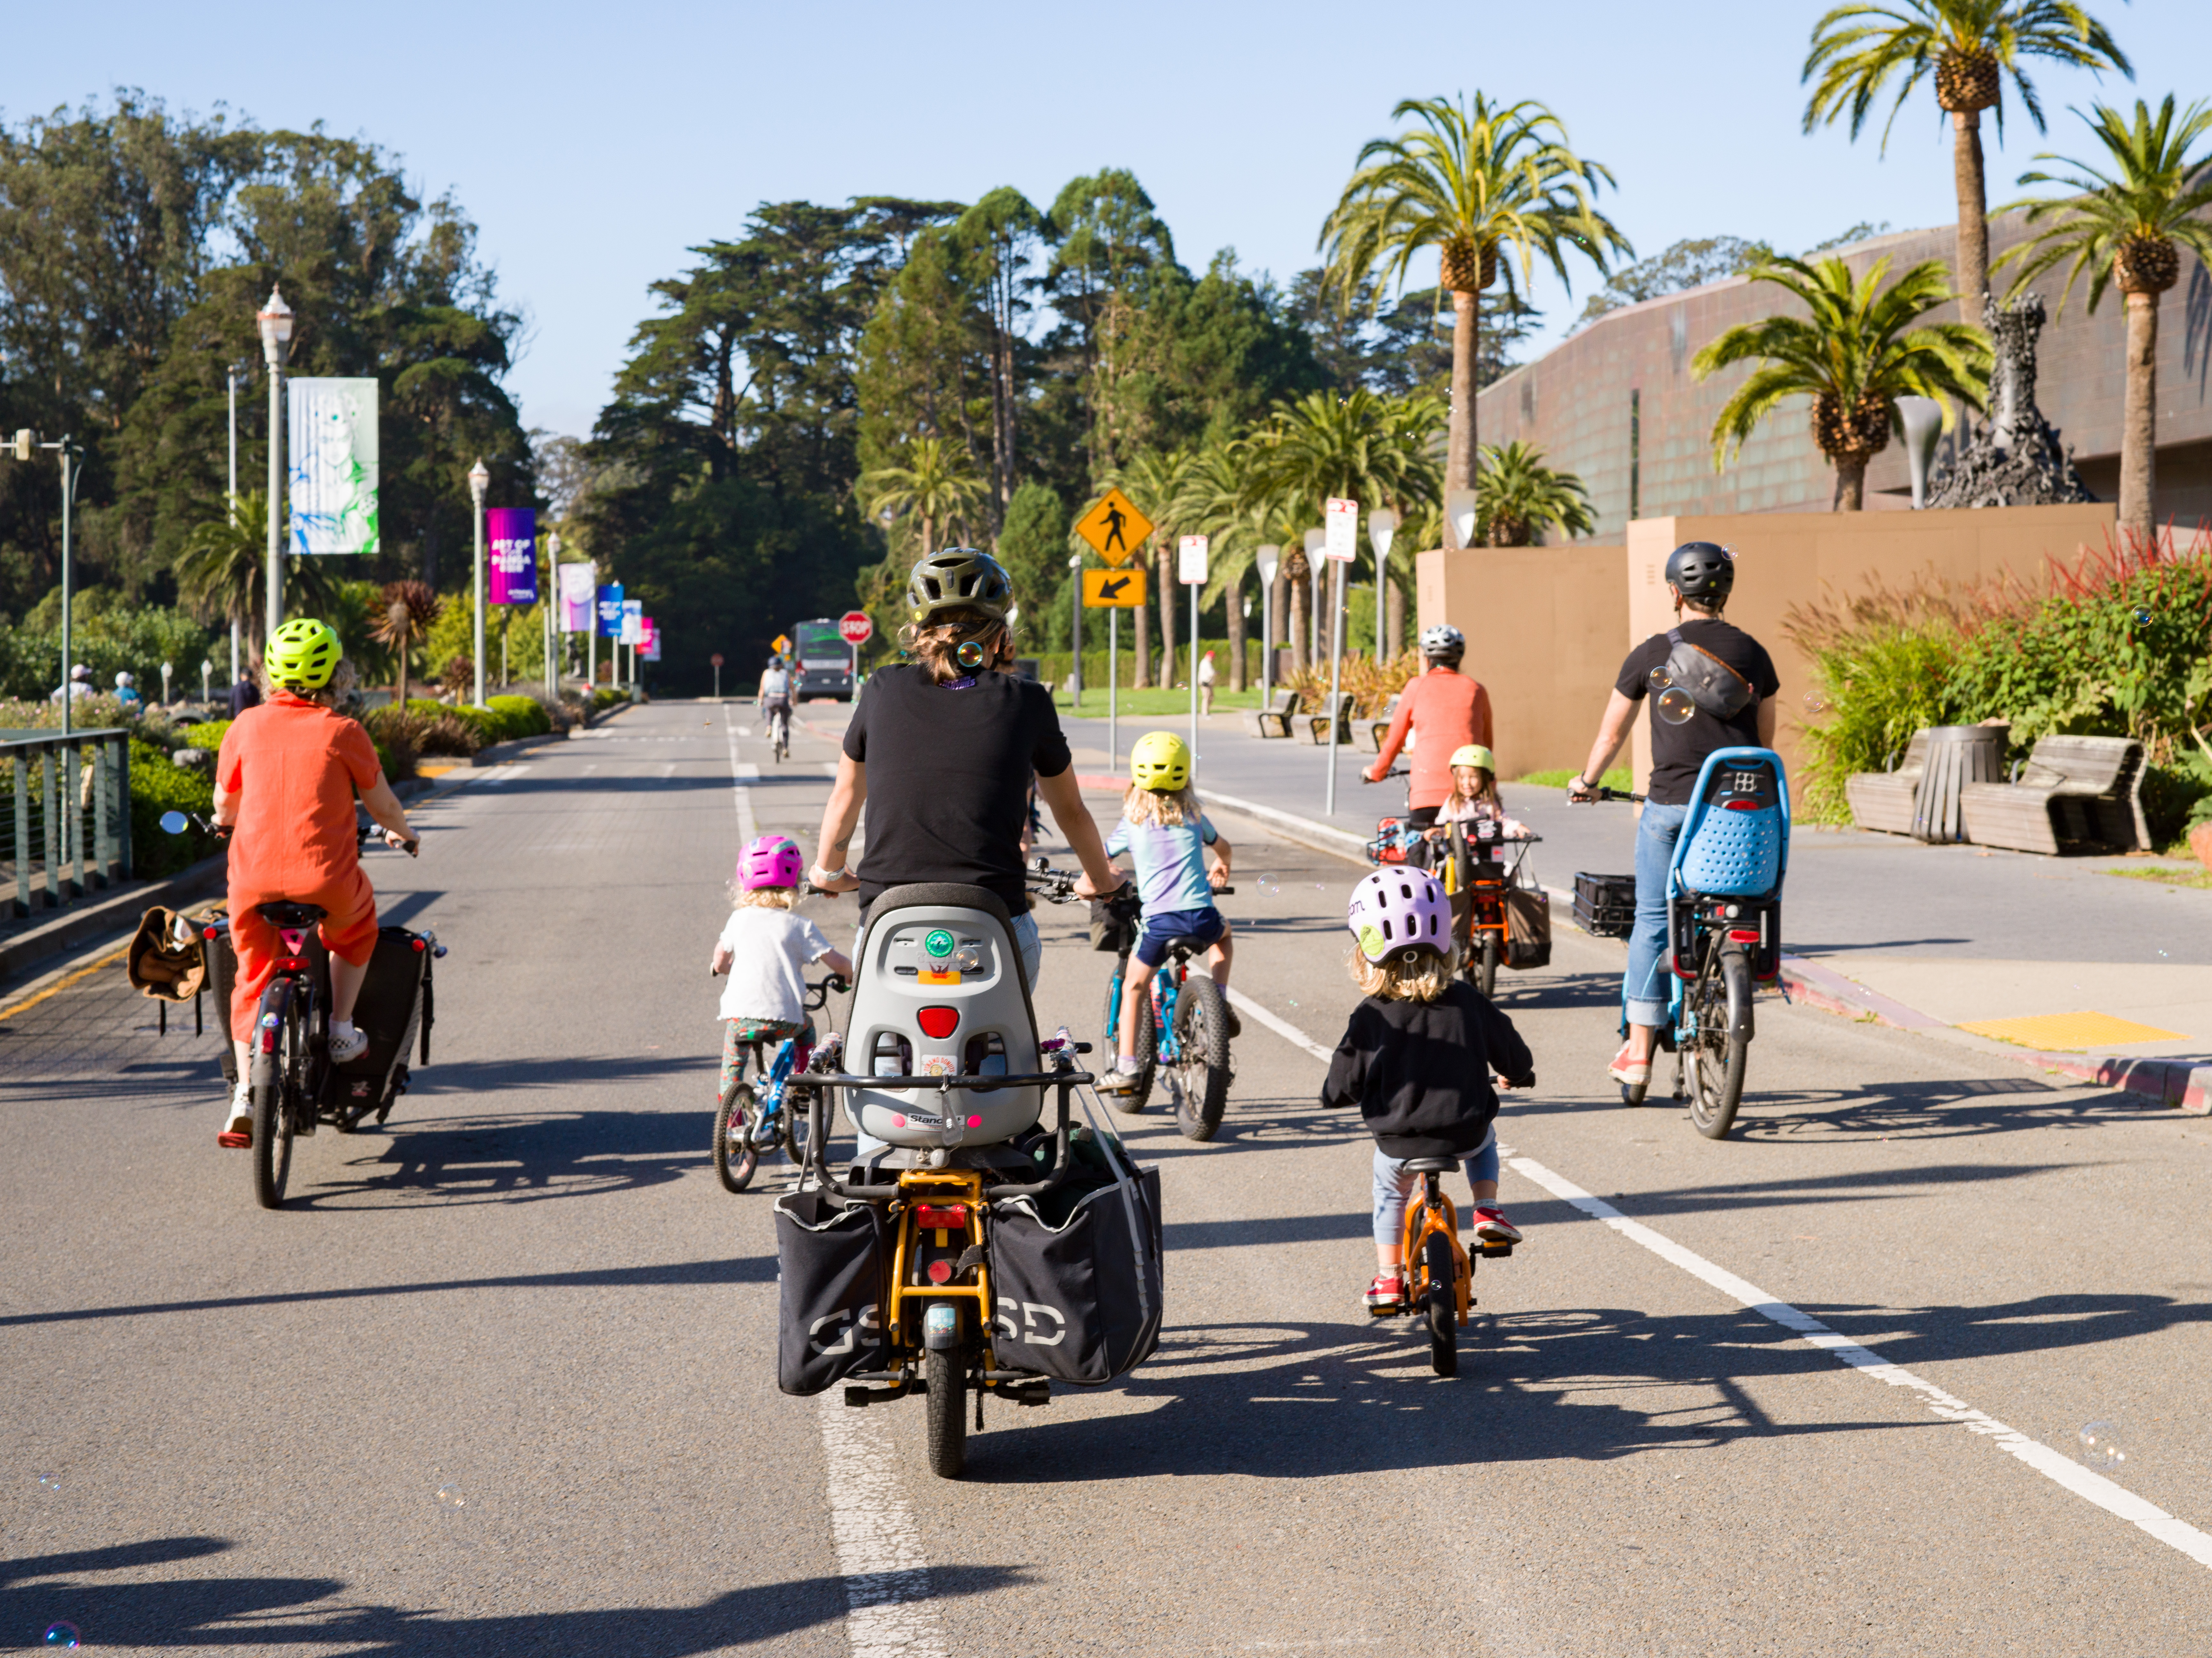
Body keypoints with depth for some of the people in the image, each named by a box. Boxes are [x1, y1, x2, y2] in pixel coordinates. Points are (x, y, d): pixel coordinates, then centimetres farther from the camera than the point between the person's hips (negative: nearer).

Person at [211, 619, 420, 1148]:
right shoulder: (343, 733, -3)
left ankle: (245, 1097, 6)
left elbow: (224, 804, 16)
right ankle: (341, 1030, 28)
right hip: (326, 879, -2)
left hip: (254, 881, 2)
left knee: (252, 981, 18)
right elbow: (382, 805, 8)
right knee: (356, 929, 32)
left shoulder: (247, 727, 4)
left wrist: (226, 822, 40)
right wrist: (403, 833, 30)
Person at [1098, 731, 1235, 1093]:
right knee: (1222, 934, 37)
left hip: (1159, 921, -2)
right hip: (1201, 916, 2)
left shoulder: (1132, 824, 8)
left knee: (1134, 988, 13)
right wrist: (1220, 868, 58)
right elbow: (1224, 849, 35)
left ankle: (1127, 1066, 4)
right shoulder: (1194, 817, 16)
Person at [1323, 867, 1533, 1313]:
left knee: (1390, 1193, 29)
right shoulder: (1467, 1002, -6)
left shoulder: (1371, 1018, -11)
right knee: (1484, 1134, 36)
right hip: (1464, 1136, 1)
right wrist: (1519, 1074, 31)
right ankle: (1488, 1210, 21)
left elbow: (1341, 1088, -6)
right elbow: (1511, 1053, 8)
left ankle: (1388, 1277, 28)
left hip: (1399, 1143, -1)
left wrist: (1334, 1094, 19)